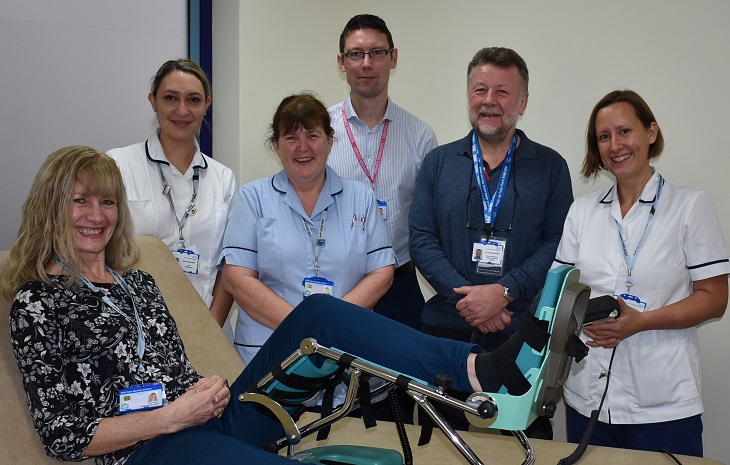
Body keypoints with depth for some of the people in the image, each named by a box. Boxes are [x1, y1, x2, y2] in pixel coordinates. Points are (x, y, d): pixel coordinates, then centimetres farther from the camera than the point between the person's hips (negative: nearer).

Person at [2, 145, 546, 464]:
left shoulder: (137, 281, 20)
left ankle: (473, 366, -24)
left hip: (210, 415, 7)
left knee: (316, 312, -14)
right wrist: (171, 416, -12)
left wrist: (208, 389, 0)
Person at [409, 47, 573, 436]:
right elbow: (422, 240, 1)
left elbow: (557, 243, -3)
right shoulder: (438, 162, 8)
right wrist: (465, 297, -12)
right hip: (447, 329, 1)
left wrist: (504, 291, -16)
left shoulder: (550, 166, 4)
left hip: (525, 332, -1)